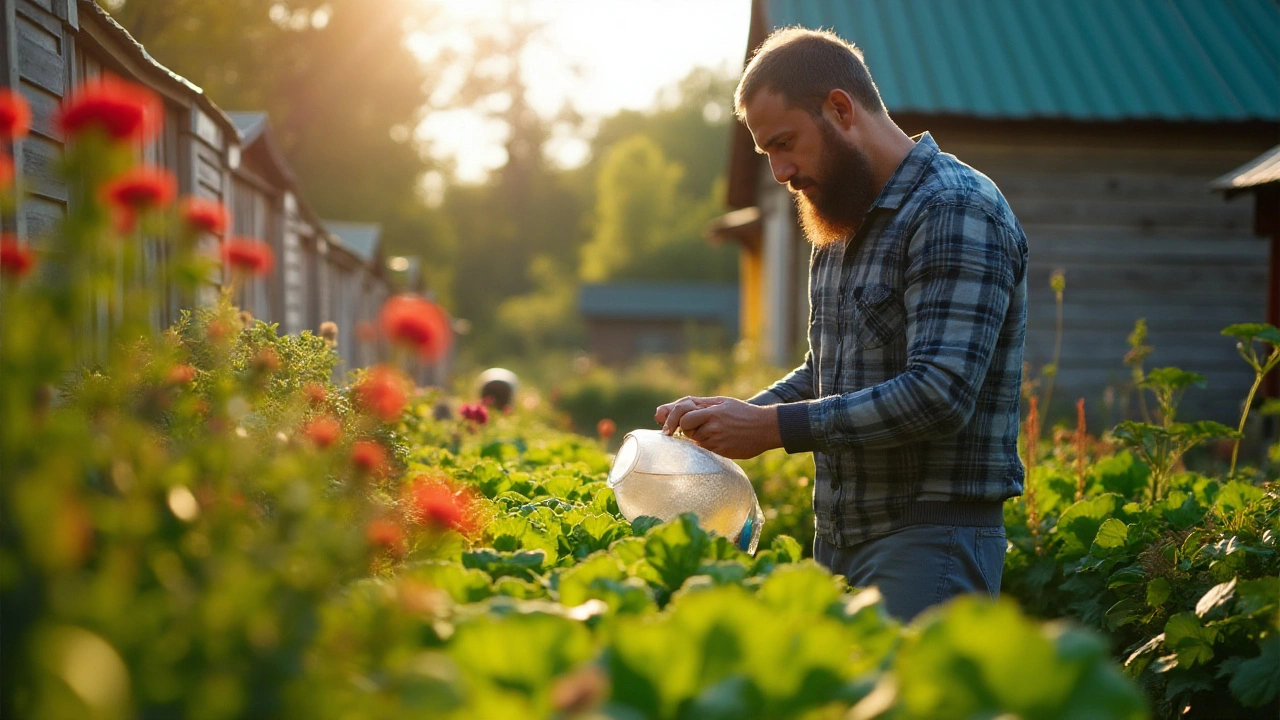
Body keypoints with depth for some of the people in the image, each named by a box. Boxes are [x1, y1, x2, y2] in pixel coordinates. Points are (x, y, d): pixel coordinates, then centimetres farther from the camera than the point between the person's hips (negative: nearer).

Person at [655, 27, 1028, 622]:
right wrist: (741, 415, 5)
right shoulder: (839, 226, 15)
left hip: (928, 545, -8)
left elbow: (939, 394, -23)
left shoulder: (956, 212, -14)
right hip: (836, 540, 8)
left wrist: (774, 427, -20)